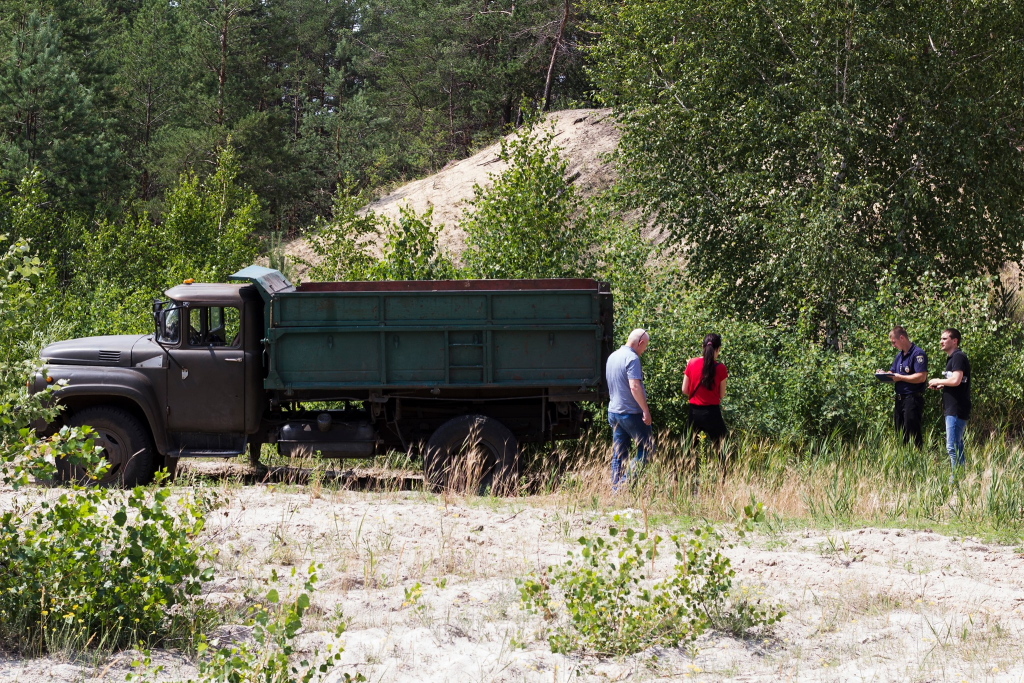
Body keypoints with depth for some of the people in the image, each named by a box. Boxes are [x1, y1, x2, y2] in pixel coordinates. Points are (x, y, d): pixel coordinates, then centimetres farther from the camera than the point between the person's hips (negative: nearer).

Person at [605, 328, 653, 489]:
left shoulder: (612, 357, 13)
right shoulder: (632, 358, -15)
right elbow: (634, 387, -24)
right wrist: (646, 411, -22)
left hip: (613, 412, 9)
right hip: (631, 413, -9)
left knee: (618, 454, 10)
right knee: (646, 449, 1)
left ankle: (615, 488, 8)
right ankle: (626, 483, -8)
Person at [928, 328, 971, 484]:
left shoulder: (958, 357, -12)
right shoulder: (952, 358, 20)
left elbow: (956, 380, -24)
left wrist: (938, 381, -9)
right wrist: (941, 386, 12)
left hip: (956, 410, -11)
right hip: (952, 409, 11)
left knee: (952, 447, -12)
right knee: (956, 446, 14)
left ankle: (956, 480, -12)